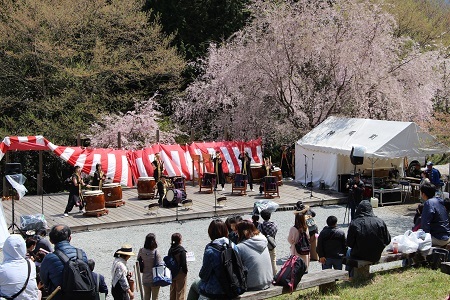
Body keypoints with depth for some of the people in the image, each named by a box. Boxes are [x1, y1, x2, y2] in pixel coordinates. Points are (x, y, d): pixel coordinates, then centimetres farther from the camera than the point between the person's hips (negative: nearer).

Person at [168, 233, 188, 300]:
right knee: (180, 290, 4)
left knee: (173, 290, 18)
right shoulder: (181, 250, -18)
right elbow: (184, 262, -18)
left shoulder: (171, 249, 0)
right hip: (180, 273, -6)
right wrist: (185, 271, -7)